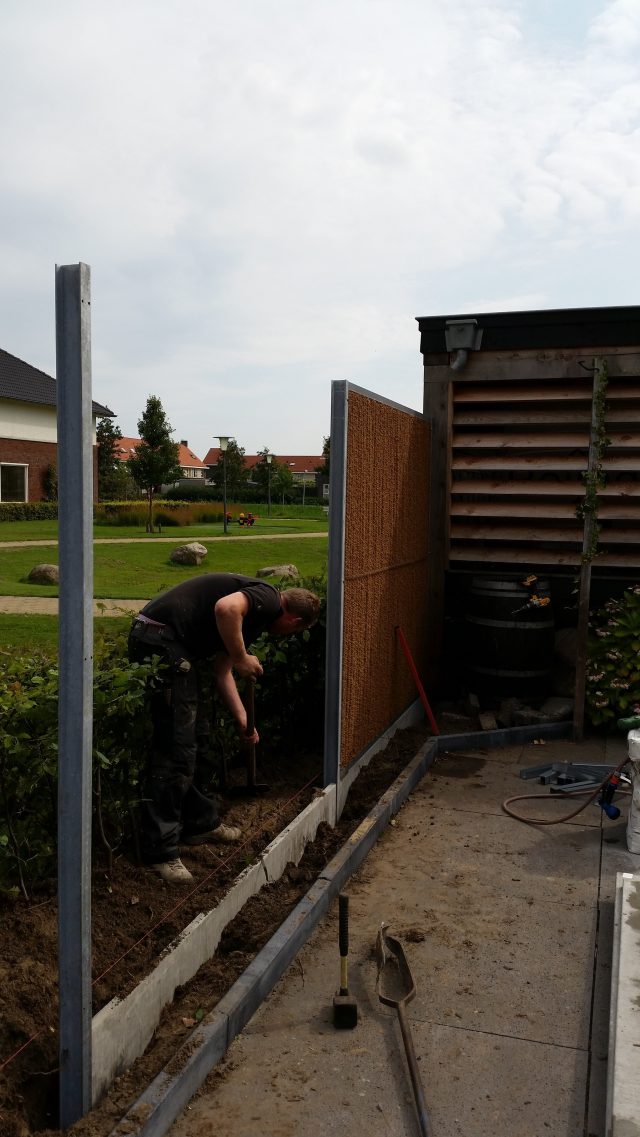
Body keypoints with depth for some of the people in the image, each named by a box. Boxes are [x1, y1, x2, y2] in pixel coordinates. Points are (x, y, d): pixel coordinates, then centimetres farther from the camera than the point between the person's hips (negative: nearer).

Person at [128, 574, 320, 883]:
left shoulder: (257, 610, 23)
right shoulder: (269, 597, -5)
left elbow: (222, 671, 27)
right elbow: (225, 608, -27)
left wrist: (243, 720, 28)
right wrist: (241, 658, -13)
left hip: (170, 644, 11)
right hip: (159, 638, -11)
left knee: (197, 739, 19)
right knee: (177, 748, -7)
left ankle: (199, 823, 33)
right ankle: (159, 851, 0)